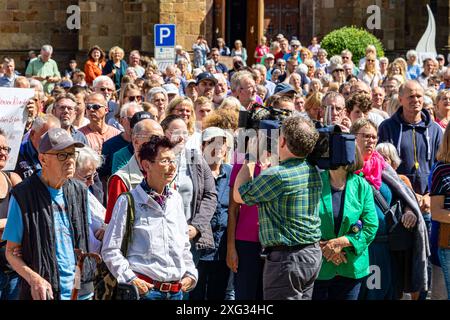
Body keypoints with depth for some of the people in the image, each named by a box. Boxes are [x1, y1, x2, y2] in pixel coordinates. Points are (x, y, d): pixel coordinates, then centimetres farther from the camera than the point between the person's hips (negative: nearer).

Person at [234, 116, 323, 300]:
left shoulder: (277, 175, -20)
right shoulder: (314, 172, 5)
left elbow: (239, 195, -5)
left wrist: (249, 161, 5)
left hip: (286, 256, -9)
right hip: (313, 253, 9)